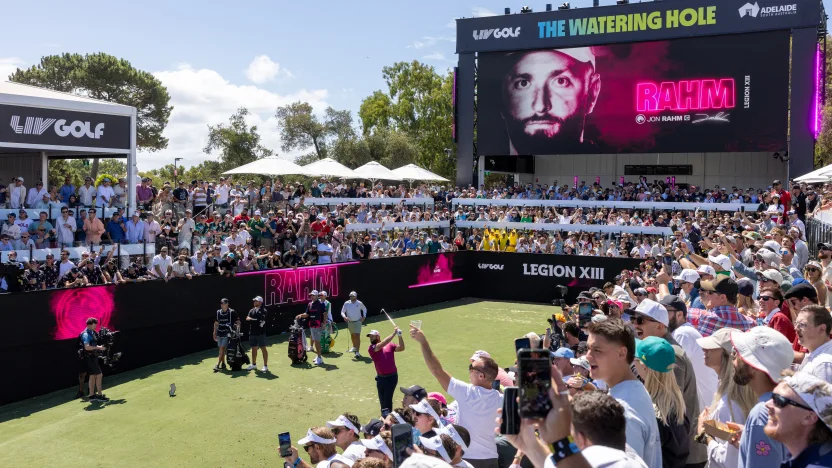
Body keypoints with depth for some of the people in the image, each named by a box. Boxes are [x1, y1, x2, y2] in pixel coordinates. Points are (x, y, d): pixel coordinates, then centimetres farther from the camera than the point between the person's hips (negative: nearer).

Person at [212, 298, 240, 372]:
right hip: (219, 333, 5)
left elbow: (238, 322, -1)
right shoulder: (218, 312, 8)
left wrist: (237, 327, -16)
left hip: (227, 333, -5)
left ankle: (217, 365, -12)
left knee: (222, 349, -11)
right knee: (221, 349, 11)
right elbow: (216, 323, 16)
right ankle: (223, 364, 22)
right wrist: (215, 333, 13)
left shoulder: (232, 312, -6)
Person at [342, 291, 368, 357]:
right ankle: (354, 347, 45)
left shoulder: (359, 303, -6)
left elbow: (364, 309, 13)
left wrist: (364, 316, -1)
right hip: (350, 322, 3)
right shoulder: (346, 303, -4)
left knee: (357, 336, -14)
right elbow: (342, 312, -1)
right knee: (352, 335, 20)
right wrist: (344, 317, -22)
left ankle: (357, 352, -16)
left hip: (358, 322, -3)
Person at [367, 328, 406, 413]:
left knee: (387, 399, -6)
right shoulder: (371, 349, -3)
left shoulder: (390, 345, 1)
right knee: (382, 400, 14)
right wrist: (393, 334, -23)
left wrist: (400, 336, -26)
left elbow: (401, 348, -12)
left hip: (392, 377, -3)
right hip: (381, 378, 3)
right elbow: (382, 345, -19)